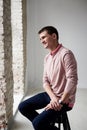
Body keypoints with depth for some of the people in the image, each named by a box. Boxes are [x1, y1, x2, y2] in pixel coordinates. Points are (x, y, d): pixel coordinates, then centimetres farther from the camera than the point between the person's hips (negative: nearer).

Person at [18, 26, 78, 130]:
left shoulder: (66, 54, -18)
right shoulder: (47, 57, 9)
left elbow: (72, 80, -23)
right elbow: (45, 81, 5)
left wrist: (61, 102, -22)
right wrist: (53, 97, -13)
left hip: (64, 98, -8)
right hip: (50, 94, 8)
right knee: (23, 107, 2)